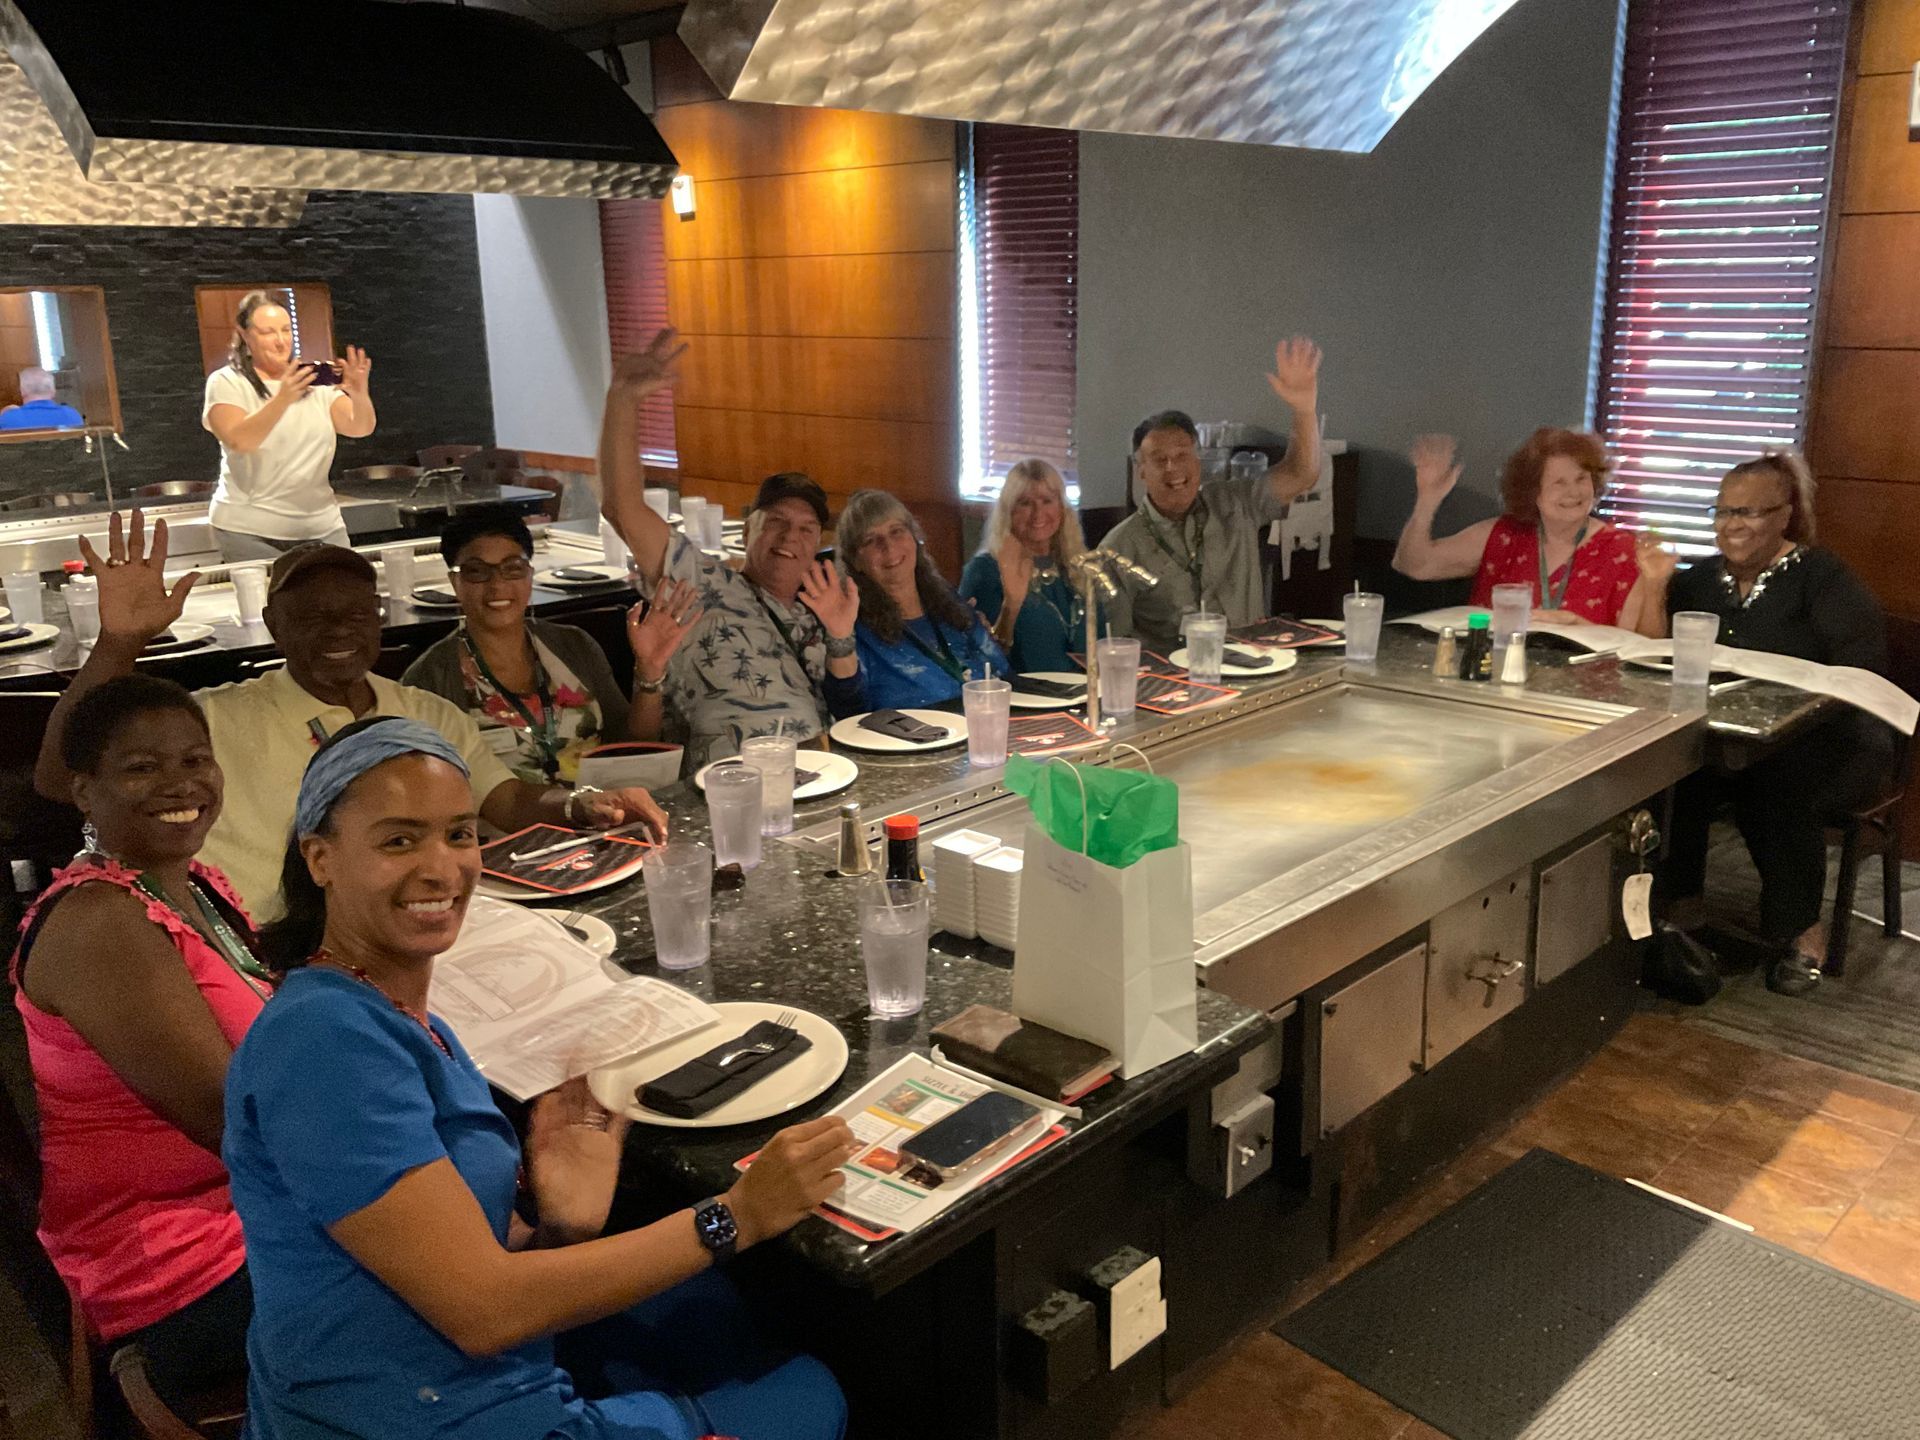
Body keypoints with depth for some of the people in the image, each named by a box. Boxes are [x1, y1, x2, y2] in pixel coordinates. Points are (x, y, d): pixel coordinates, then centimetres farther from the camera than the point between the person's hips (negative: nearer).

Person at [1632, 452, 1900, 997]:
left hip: (1824, 738, -4)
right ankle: (1680, 902, -16)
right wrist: (1655, 589, -3)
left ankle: (1802, 929, -19)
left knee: (1776, 777, -36)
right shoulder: (1702, 578, 13)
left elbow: (1861, 673, -13)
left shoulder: (1822, 577, -2)